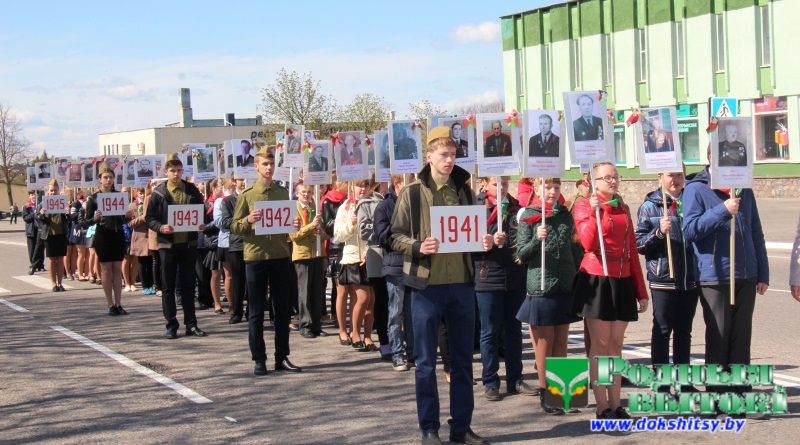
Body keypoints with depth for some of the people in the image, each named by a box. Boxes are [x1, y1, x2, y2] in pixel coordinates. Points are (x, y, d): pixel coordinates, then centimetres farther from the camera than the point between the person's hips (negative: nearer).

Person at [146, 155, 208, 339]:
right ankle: (171, 325, 10)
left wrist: (202, 225, -9)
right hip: (167, 244, -2)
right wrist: (161, 227, -20)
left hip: (189, 243, 2)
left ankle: (191, 324, 13)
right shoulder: (158, 193, -2)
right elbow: (149, 218, -1)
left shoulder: (192, 190, 5)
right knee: (168, 286, 4)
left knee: (188, 285, 8)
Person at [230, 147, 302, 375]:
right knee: (256, 311, 1)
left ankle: (282, 357, 13)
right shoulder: (247, 194, 1)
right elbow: (235, 227, 0)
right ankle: (259, 359, 7)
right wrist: (248, 220, -19)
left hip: (280, 256, 3)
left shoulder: (283, 192, 10)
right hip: (255, 256, -3)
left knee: (282, 309, 6)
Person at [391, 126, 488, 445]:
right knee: (426, 361, 2)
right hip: (427, 284, -3)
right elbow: (396, 237, -1)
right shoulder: (412, 194, 0)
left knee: (463, 359, 9)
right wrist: (418, 247, -19)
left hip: (462, 283, 4)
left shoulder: (465, 191, 10)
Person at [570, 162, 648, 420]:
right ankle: (602, 408, 2)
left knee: (616, 345, 8)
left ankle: (616, 405, 12)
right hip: (597, 281, -5)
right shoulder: (584, 207, -2)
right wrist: (594, 212, -26)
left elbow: (632, 252, 15)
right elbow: (588, 244, -18)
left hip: (622, 282, 5)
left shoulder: (623, 209, 14)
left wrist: (641, 291, 13)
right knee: (600, 345, -2)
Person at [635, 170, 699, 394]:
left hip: (690, 278, 4)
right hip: (663, 279, -4)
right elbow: (639, 243, -4)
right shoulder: (650, 206, -1)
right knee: (662, 331, 1)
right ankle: (661, 384, 5)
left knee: (684, 331, 12)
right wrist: (659, 232, -20)